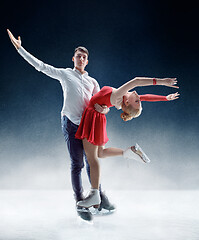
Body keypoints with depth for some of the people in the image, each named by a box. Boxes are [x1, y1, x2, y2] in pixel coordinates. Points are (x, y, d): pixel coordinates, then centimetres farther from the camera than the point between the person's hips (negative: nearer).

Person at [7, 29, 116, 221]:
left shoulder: (92, 82, 20)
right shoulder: (64, 74, 11)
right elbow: (40, 65, 8)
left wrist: (104, 108, -12)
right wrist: (19, 48, 5)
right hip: (71, 123, -3)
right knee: (77, 164, -5)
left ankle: (98, 196, 19)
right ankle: (80, 203, 1)